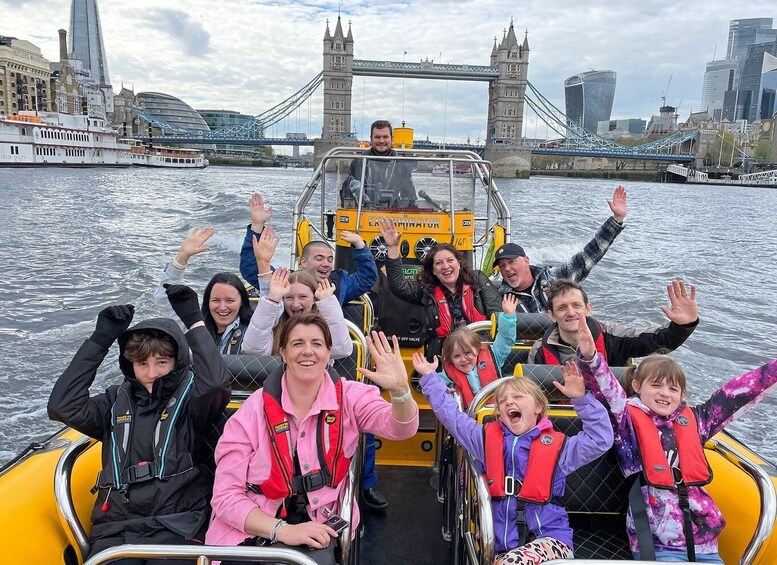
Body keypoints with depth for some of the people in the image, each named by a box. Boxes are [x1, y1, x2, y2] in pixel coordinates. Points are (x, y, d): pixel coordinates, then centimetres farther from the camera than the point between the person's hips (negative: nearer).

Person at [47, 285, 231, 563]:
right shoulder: (117, 402, 12)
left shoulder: (190, 399, 2)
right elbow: (62, 406, -2)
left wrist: (195, 320, -13)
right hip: (116, 529, 3)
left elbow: (216, 381, -20)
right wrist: (100, 339, -3)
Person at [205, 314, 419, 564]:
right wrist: (283, 530, -21)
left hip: (316, 529, 1)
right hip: (252, 531, -1)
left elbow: (400, 428, -20)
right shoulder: (253, 410, -8)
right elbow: (225, 495, -8)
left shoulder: (348, 396, -5)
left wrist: (399, 390, -41)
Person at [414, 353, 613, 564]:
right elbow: (451, 414, 13)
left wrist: (581, 398, -11)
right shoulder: (487, 439, 11)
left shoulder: (557, 446, 5)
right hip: (504, 546, 2)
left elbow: (600, 439, -2)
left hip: (550, 539, -2)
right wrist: (430, 376, 14)